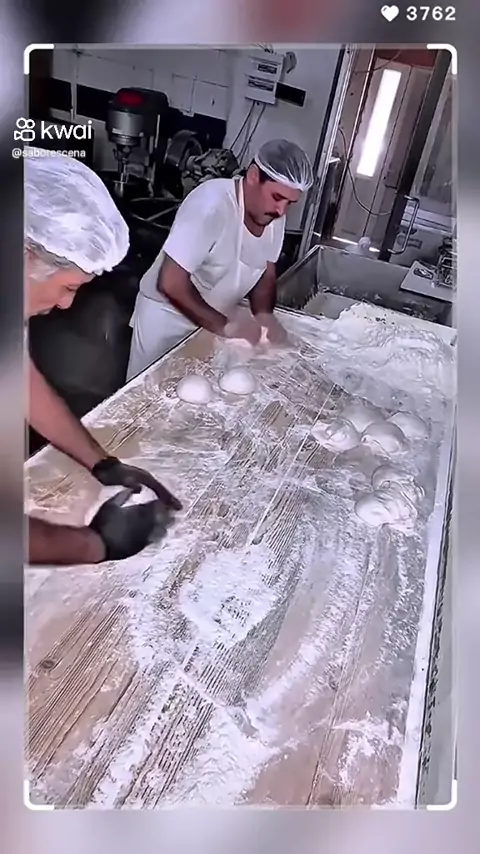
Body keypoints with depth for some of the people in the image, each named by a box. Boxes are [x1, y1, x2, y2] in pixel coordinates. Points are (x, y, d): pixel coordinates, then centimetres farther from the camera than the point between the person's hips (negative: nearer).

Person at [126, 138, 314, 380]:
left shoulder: (274, 216, -5)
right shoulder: (211, 204, -27)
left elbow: (266, 274, 5)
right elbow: (171, 283, -29)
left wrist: (264, 314, -15)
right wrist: (224, 325, -30)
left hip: (215, 321, 6)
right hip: (167, 317, -6)